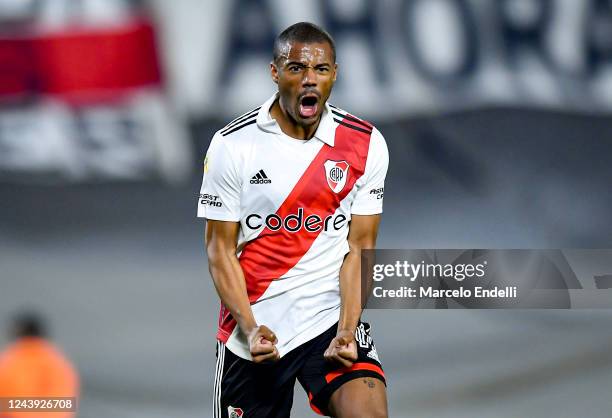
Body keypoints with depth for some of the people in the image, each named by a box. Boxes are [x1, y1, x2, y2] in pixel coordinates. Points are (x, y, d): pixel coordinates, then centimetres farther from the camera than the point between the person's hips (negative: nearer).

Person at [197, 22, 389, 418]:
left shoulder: (366, 145, -2)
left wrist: (346, 331, -13)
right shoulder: (233, 144, -6)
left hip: (332, 317, 0)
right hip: (251, 330, 0)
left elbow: (359, 248, 0)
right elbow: (220, 249, -3)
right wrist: (250, 329, -15)